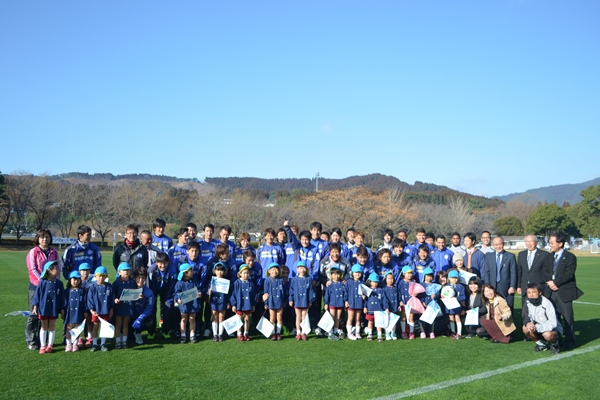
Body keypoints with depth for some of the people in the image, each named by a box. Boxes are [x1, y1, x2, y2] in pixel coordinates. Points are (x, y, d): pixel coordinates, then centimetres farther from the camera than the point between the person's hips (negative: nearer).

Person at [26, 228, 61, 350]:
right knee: (34, 314, -3)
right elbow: (32, 269, -8)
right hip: (36, 286, -4)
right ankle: (31, 341, 4)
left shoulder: (54, 252, 11)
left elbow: (59, 267, 10)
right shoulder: (33, 252, 0)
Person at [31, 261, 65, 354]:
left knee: (52, 327, 9)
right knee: (44, 327, 9)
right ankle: (42, 346, 16)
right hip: (43, 308, -2)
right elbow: (37, 295, -5)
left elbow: (62, 297, 4)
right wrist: (35, 307, -7)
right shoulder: (42, 282, -10)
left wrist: (62, 309, 5)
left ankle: (50, 345, 18)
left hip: (54, 309, 2)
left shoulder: (59, 283, -2)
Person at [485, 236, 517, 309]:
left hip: (507, 289, -2)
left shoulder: (510, 256, 3)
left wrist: (512, 287, -8)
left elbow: (513, 273, 0)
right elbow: (487, 272, 9)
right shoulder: (489, 256, 10)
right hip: (492, 288, 2)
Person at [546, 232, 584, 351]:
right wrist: (549, 282, -6)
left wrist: (555, 282, -16)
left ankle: (569, 342, 9)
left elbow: (568, 274, -15)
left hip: (564, 292, -6)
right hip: (551, 292, 6)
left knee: (568, 318, -1)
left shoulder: (570, 257, -5)